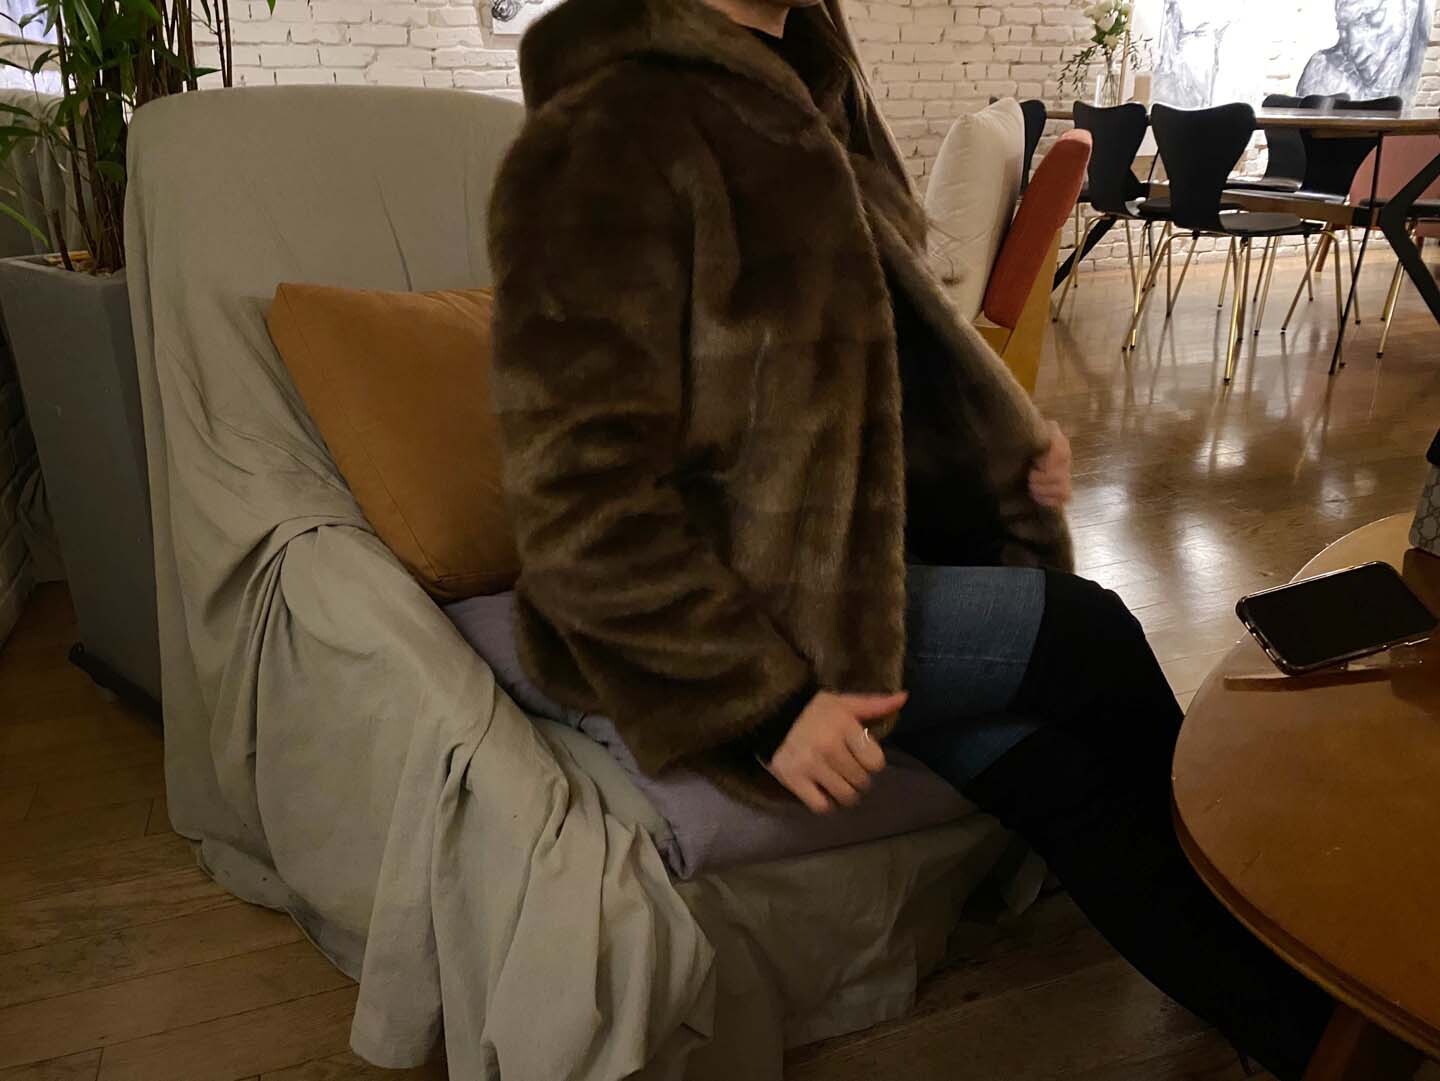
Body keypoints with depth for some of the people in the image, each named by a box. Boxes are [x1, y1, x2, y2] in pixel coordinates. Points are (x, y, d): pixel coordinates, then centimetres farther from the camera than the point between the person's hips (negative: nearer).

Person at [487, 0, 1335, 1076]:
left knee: (1061, 763, -11)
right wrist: (767, 697, -23)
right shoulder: (603, 140, -20)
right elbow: (582, 505, -22)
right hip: (707, 611, -7)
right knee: (1093, 635, -6)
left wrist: (1009, 431, 3)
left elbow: (892, 320, 19)